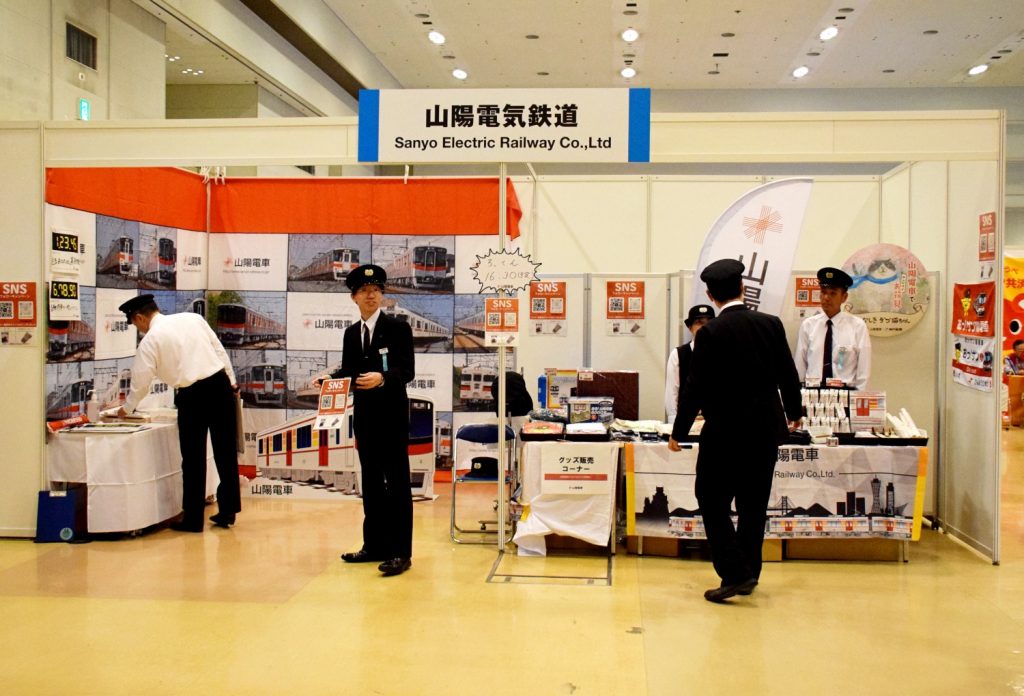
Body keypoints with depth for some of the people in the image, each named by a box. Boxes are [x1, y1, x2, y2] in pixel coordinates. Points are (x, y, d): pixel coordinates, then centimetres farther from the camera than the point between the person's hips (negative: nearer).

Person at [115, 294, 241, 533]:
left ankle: (193, 519, 14)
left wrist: (126, 409, 20)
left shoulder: (151, 339, 0)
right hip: (220, 384, 4)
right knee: (226, 452, 11)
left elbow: (141, 381, 4)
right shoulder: (192, 318, 11)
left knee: (193, 458, 7)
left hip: (192, 396, -4)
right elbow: (219, 350, 11)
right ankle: (228, 511, 19)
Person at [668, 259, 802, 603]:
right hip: (766, 430, 5)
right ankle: (748, 574, 23)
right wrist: (794, 413, 26)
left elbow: (695, 387, -12)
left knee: (713, 502, 5)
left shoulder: (711, 333, -13)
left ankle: (734, 573, -2)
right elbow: (788, 375, 8)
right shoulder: (771, 324, 0)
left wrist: (678, 432, -2)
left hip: (726, 432, -5)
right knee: (753, 505, 14)